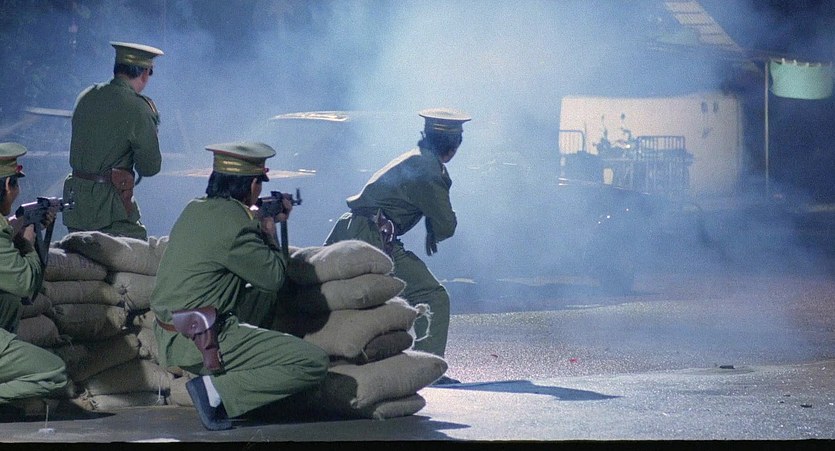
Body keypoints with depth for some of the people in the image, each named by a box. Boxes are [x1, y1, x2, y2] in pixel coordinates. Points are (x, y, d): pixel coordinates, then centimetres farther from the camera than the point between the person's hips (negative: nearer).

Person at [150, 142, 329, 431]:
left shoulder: (195, 209, 8)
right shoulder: (232, 224, -18)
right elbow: (275, 276, -7)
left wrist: (265, 222, 19)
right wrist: (269, 230, 8)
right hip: (200, 343, -10)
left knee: (263, 295, 30)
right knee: (314, 363, -13)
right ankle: (216, 390, -15)